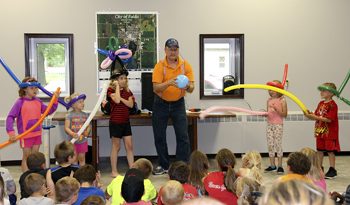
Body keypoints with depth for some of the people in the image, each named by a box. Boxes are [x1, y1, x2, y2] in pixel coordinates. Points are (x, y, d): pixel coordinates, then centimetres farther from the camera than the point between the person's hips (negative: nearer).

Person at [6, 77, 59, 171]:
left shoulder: (38, 101, 4)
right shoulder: (20, 102, -13)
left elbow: (49, 111, 11)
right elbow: (10, 117, -18)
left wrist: (55, 101, -4)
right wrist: (10, 132, -30)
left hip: (37, 134, 6)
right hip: (26, 135, -5)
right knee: (26, 157, 5)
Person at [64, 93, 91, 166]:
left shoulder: (85, 115, 2)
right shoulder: (69, 115, -10)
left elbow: (89, 126, 3)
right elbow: (66, 128, -14)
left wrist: (87, 132, -18)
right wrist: (72, 134, -31)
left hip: (83, 140, 3)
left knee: (82, 158, 13)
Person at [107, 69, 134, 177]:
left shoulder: (127, 91, 9)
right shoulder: (111, 90, -7)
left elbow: (131, 104, -5)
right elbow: (117, 100, -26)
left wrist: (121, 98, -16)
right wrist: (117, 86, -16)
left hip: (126, 121, 5)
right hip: (115, 122, -5)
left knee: (129, 145, 5)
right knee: (116, 147, 2)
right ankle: (114, 171, 12)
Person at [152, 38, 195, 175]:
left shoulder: (185, 65, -7)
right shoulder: (160, 66, -11)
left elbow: (191, 89, -11)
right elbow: (156, 88, -20)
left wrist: (187, 86, -34)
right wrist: (169, 83, -37)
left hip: (178, 103, 1)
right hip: (161, 104, 0)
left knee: (183, 136, -4)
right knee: (159, 137, 5)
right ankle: (163, 165, 21)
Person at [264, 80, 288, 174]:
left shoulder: (282, 100, -7)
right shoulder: (269, 100, 9)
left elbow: (284, 114, -11)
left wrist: (276, 109, -23)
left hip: (278, 125, -6)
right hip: (269, 124, 6)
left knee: (278, 144, -3)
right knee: (270, 144, 7)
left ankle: (280, 166, 5)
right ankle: (272, 165, 17)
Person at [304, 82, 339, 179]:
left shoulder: (332, 105, -15)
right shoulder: (321, 103, 10)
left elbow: (329, 119, -23)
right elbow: (316, 116, 9)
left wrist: (314, 117, -24)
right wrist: (310, 115, -12)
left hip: (330, 132, -8)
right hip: (320, 131, 8)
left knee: (330, 150, 0)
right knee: (319, 150, 13)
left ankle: (332, 170, 10)